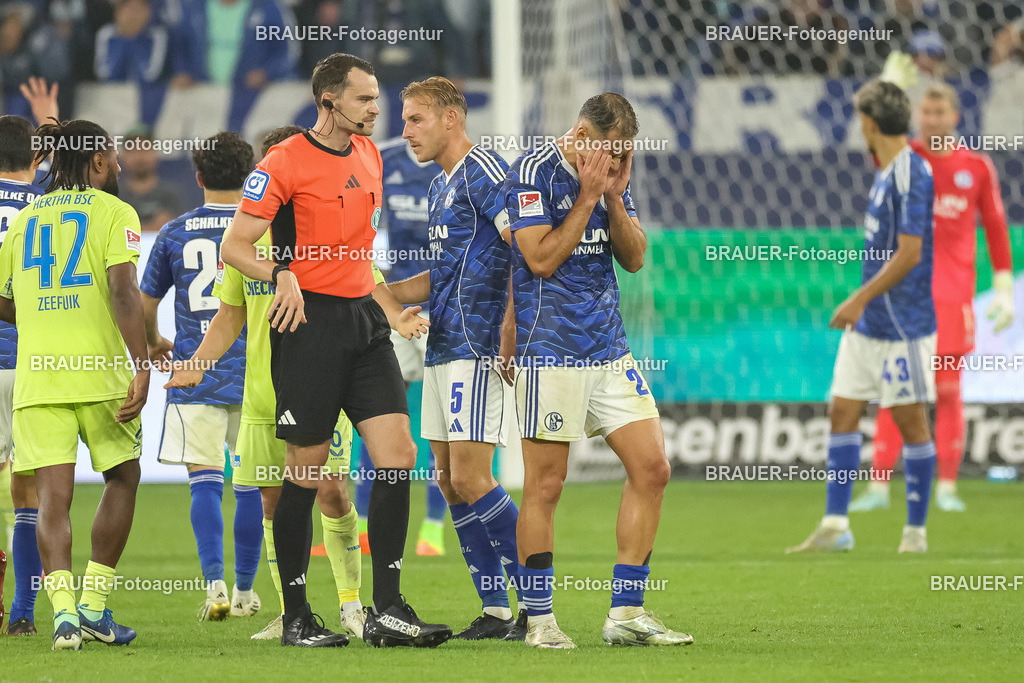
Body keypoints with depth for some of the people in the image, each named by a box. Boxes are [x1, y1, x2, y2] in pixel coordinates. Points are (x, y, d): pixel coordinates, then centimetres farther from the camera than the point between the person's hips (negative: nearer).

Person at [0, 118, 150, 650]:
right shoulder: (113, 212, 0)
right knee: (122, 479, 15)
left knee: (52, 497, 0)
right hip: (99, 369, -3)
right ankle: (93, 606, 11)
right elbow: (123, 293, -13)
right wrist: (141, 364, -17)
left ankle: (64, 610, -18)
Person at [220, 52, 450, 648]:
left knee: (399, 455, -4)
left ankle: (387, 610, -3)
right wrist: (282, 275, -25)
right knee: (307, 470, -2)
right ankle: (296, 617, 8)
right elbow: (236, 246, -9)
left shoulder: (368, 155, 15)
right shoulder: (285, 162, -8)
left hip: (365, 320, 7)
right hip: (310, 322, -7)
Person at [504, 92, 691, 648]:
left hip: (609, 347, 7)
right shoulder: (533, 172, -8)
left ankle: (626, 613, 6)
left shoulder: (611, 175, 13)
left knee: (652, 468, 1)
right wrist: (589, 197, -13)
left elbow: (633, 258, 9)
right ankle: (539, 619, 4)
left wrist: (615, 197, -4)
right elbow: (542, 259, -14)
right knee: (545, 485, -4)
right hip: (551, 349, -7)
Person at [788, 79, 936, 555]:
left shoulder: (911, 174, -16)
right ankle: (835, 526, 8)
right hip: (868, 322, 10)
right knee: (843, 412, 6)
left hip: (903, 324, -10)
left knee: (910, 419, -1)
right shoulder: (886, 173, 13)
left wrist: (860, 299, -19)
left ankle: (916, 531, 6)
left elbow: (909, 253, -21)